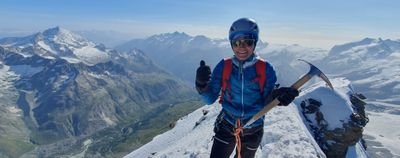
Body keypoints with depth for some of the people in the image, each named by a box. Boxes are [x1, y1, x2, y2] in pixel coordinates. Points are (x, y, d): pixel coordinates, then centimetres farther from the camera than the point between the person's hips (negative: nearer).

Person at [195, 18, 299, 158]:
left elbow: (265, 103, -10)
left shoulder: (265, 68, -13)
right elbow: (210, 99, -12)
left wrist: (275, 96, -32)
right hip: (226, 126, 0)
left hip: (253, 130, 1)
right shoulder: (224, 66, -12)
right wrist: (202, 84, -32)